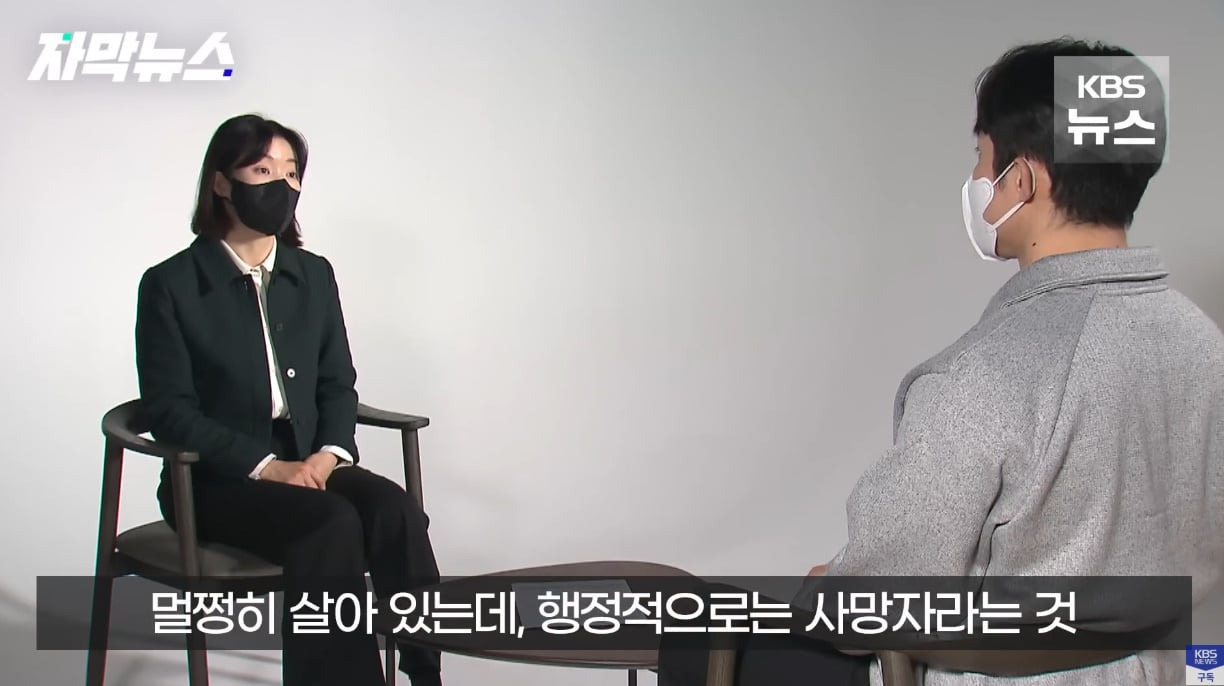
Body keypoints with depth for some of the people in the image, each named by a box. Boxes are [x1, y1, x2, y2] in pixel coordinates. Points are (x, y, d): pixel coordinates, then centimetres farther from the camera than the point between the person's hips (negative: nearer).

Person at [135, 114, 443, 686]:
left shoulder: (313, 275, 13)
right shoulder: (170, 285, -2)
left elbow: (338, 383, 12)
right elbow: (170, 411, -8)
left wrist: (330, 452, -10)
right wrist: (265, 466, -18)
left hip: (310, 463, 4)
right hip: (216, 479, -4)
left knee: (396, 509, -26)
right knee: (333, 523, -32)